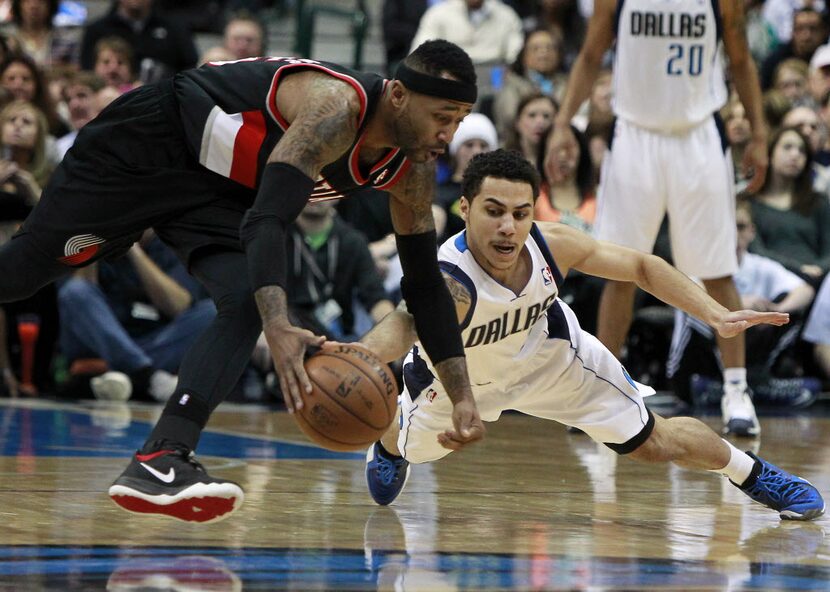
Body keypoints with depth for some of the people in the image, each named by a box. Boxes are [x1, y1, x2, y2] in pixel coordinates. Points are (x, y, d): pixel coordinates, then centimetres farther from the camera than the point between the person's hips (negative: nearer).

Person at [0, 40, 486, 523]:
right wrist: (280, 329, -57)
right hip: (147, 145, -6)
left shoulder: (413, 170, -9)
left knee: (247, 303, -19)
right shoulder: (335, 107, -35)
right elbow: (268, 220, -43)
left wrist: (462, 394, -5)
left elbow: (424, 281, 1)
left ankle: (160, 462, -25)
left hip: (220, 193, 6)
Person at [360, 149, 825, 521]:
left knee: (655, 442, 6)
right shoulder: (448, 282, -47)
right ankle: (388, 447, 62)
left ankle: (756, 475, 34)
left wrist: (718, 316, -24)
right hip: (456, 373, -2)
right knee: (411, 446, 23)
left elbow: (641, 265, -14)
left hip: (547, 353, 2)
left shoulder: (552, 244, -32)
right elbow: (408, 324, -70)